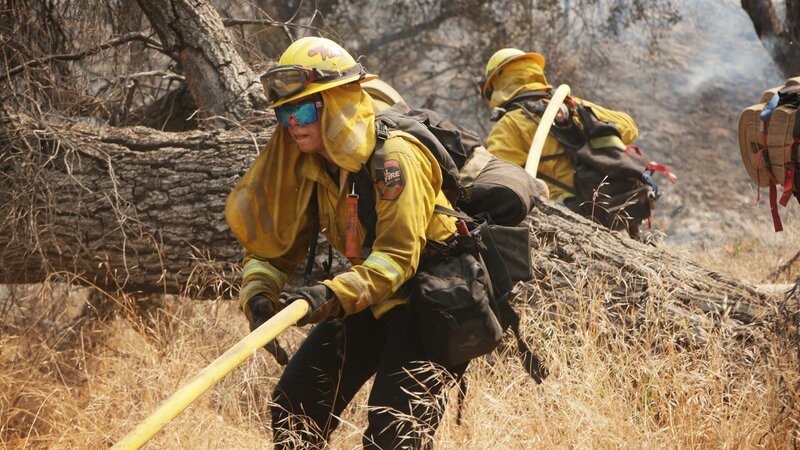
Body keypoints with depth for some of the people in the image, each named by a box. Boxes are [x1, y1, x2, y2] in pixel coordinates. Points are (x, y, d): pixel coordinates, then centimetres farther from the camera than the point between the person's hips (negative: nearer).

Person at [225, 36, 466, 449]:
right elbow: (272, 243, 1)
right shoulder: (307, 168, -1)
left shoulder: (394, 156, -24)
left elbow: (398, 255, -29)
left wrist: (334, 297, -42)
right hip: (373, 299, 8)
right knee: (296, 400, 6)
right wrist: (257, 293, -20)